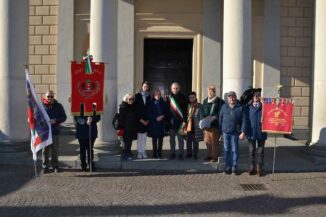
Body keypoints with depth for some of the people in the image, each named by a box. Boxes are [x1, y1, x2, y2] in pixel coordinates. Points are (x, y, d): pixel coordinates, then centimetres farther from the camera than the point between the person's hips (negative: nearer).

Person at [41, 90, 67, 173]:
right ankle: (45, 166, 13)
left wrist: (55, 120, -12)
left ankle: (55, 166, 20)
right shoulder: (41, 105, 2)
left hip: (55, 131, 1)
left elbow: (64, 117, 4)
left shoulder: (58, 106, 5)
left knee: (55, 150, 8)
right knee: (45, 150, 3)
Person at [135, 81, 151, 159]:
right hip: (139, 120, -2)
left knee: (144, 137, 5)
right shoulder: (137, 96, 0)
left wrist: (147, 120, -2)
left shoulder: (149, 97, 7)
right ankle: (139, 152, 7)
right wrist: (141, 120, -8)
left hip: (146, 121, 2)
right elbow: (136, 109, -3)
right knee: (139, 136, 1)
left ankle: (143, 151, 11)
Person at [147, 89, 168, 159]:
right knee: (154, 138, 1)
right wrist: (156, 118, -11)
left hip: (161, 123, 2)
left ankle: (159, 153, 7)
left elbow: (166, 112, 10)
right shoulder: (151, 104, 2)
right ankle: (154, 153, 6)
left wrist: (162, 116, -8)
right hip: (153, 123, -1)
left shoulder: (163, 103, 9)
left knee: (160, 138, 2)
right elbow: (149, 114, -1)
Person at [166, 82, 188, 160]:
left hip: (180, 122, -2)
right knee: (172, 139, 9)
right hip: (171, 122, 2)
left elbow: (185, 110, -4)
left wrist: (184, 121, -12)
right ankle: (172, 153, 17)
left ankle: (180, 154, 10)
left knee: (180, 139, 3)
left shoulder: (183, 97, 0)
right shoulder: (169, 98, 7)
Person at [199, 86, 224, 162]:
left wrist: (214, 117, -23)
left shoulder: (219, 101, -6)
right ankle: (209, 155, 27)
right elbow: (202, 111, 12)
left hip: (215, 125, -6)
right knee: (207, 141, 12)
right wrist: (203, 118, -5)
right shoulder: (205, 101, 13)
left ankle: (215, 157, 9)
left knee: (214, 141, -1)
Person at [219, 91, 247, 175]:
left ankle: (234, 168, 12)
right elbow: (220, 118, 9)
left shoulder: (240, 108, -3)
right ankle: (228, 167, 17)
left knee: (235, 150, 4)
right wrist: (220, 130, 7)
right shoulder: (224, 107, 5)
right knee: (227, 150, 8)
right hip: (225, 132, 3)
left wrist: (243, 132, -13)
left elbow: (244, 120, -7)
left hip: (235, 132, -3)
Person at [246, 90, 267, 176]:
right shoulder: (248, 107, 3)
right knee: (251, 151, 9)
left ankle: (259, 169, 16)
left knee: (260, 151, 7)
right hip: (251, 133, 1)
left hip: (261, 133, -1)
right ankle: (251, 168, 20)